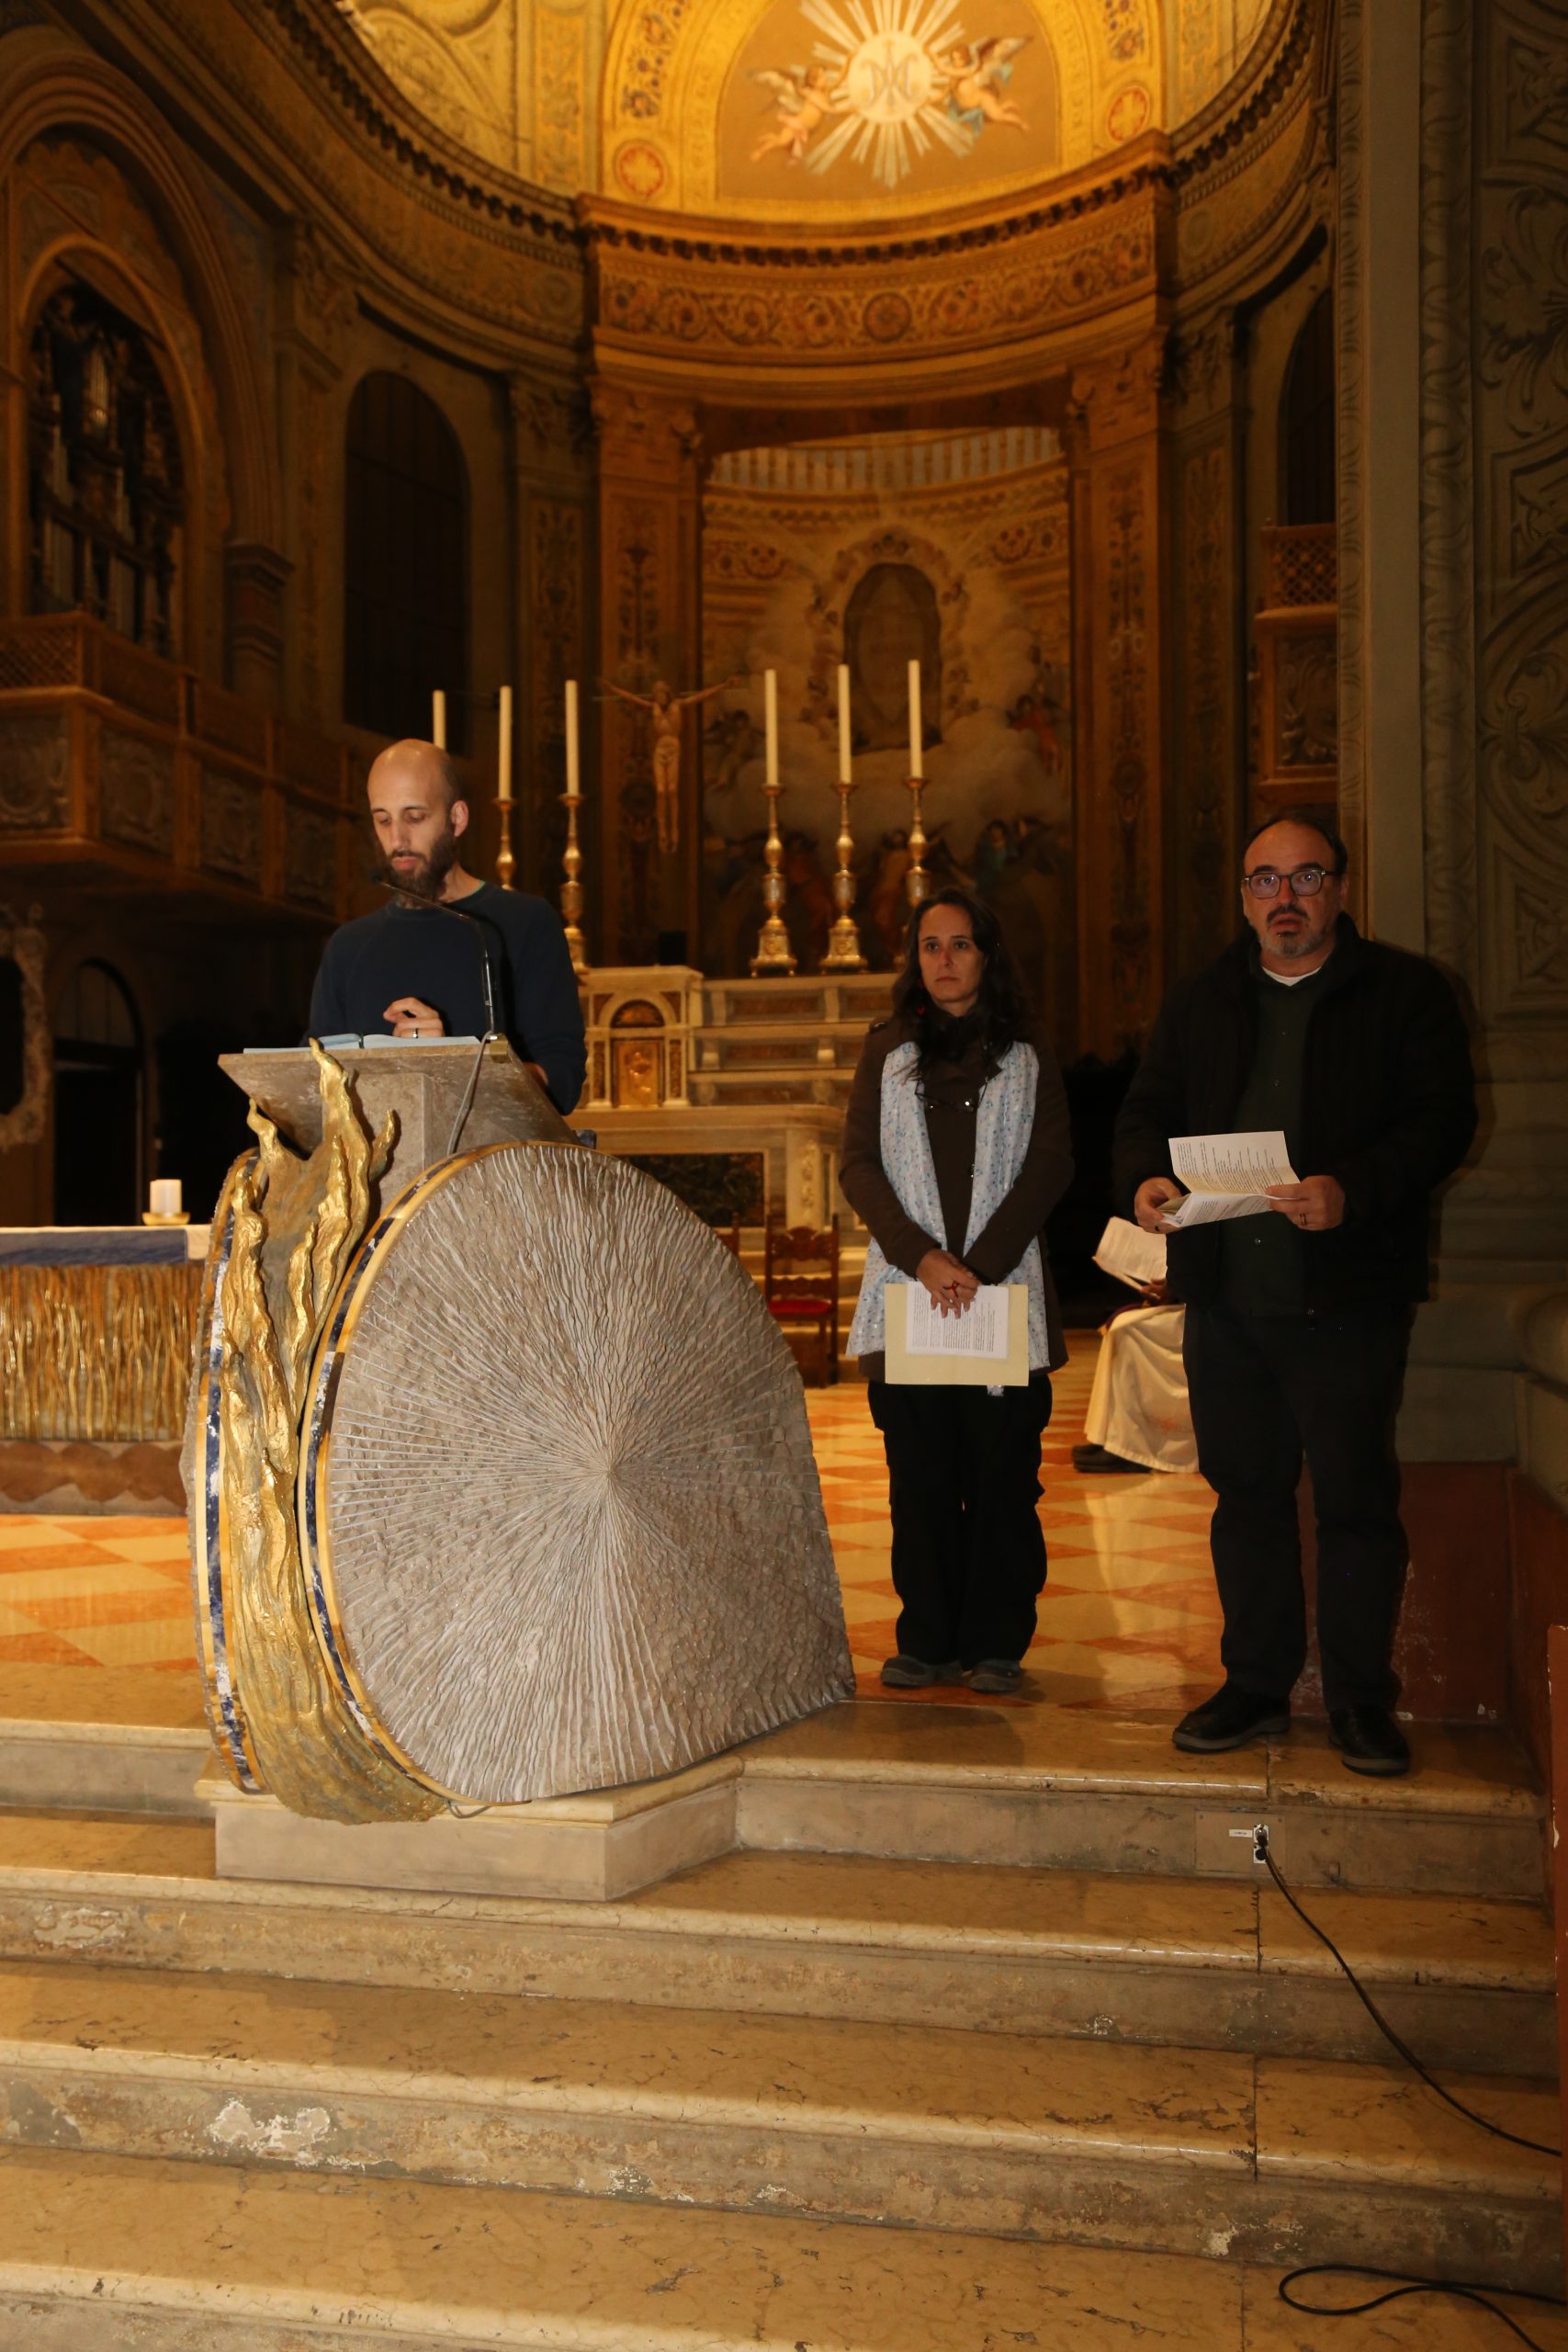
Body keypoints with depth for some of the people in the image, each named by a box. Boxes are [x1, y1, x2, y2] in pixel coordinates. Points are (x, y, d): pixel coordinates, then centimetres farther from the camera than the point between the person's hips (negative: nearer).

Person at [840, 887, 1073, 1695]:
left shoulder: (1028, 1058, 9)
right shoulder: (887, 1053, 13)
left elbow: (1050, 1168, 0)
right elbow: (858, 1165, 4)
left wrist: (980, 1264, -12)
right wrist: (921, 1256, -11)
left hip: (1004, 1292, -1)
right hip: (906, 1294, 1)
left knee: (1003, 1476, 0)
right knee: (919, 1479, 3)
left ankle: (996, 1645, 10)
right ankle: (927, 1642, 12)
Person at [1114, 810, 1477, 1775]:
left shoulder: (1407, 991, 1)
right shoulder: (1200, 1002, 14)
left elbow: (1443, 1118, -8)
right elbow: (1149, 1107, 14)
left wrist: (1352, 1192, -24)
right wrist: (1145, 1177, -9)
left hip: (1350, 1296, -4)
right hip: (1226, 1295, 4)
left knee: (1357, 1496, 2)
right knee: (1246, 1491, 11)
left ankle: (1362, 1696, 16)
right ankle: (1257, 1683, 24)